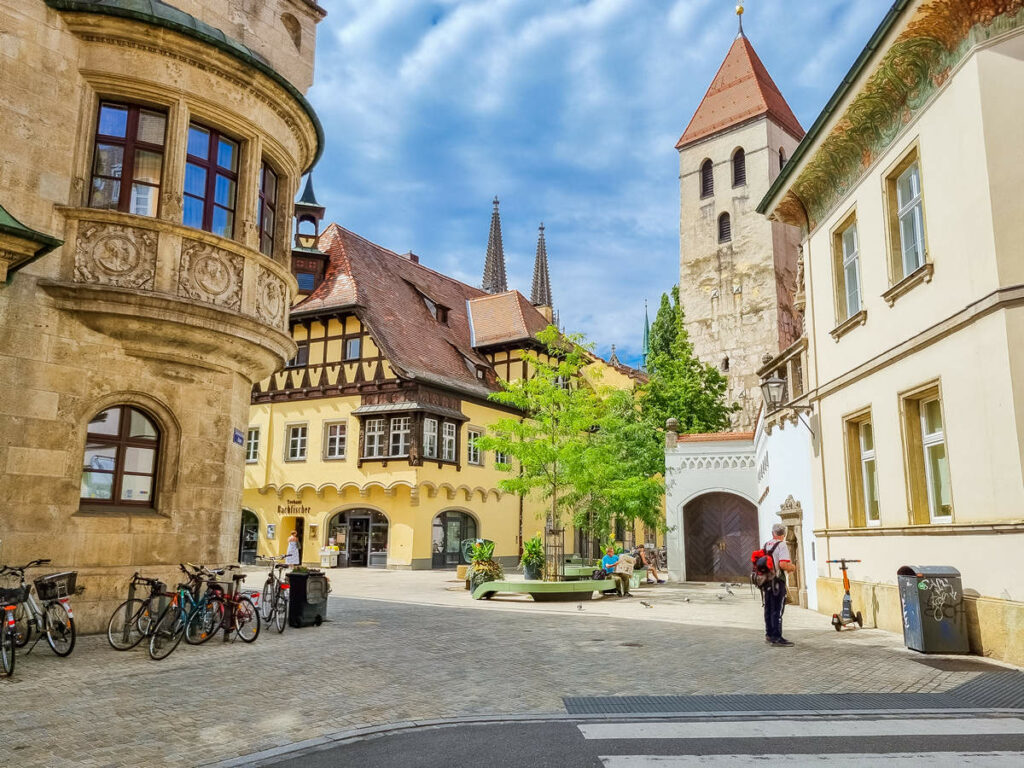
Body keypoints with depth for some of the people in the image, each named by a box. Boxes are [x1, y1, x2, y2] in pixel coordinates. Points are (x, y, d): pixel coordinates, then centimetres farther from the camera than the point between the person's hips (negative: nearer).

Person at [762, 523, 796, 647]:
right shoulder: (782, 545, -11)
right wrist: (792, 567, -3)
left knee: (768, 609, 15)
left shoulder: (766, 545, 11)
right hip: (777, 582, -7)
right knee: (777, 610, -3)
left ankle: (769, 635, 24)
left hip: (766, 581, 7)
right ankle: (776, 638, -3)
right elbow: (783, 564, -24)